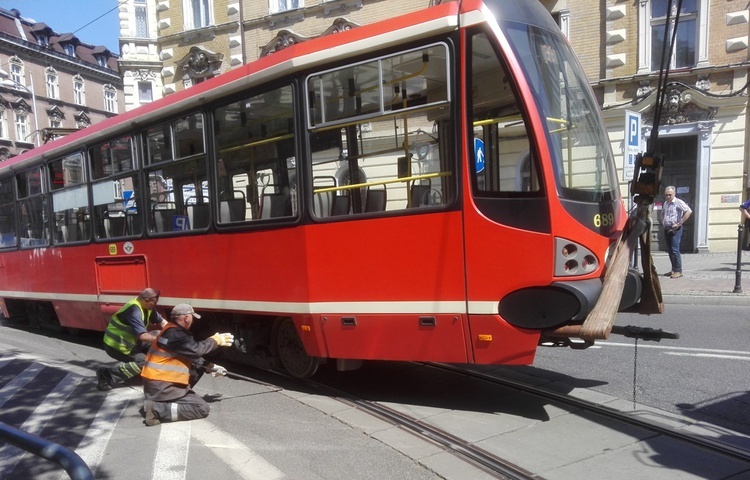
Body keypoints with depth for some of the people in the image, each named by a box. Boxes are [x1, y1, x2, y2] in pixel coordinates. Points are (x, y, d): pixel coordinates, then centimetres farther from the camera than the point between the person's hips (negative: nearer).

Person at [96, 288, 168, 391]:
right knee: (143, 362, -19)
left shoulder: (146, 307, 0)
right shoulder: (134, 310, -28)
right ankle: (106, 374, -14)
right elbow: (142, 336, -34)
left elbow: (161, 322, 9)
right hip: (115, 345, -9)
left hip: (128, 342, 9)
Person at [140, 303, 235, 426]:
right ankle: (157, 409, -14)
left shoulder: (173, 331, 12)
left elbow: (191, 355, 17)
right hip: (161, 387, -10)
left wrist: (209, 367, 11)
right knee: (203, 408, -9)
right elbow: (196, 349, -20)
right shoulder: (174, 334, -20)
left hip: (162, 382, 10)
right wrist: (216, 340, -5)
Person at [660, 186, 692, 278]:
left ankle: (678, 271, -6)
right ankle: (674, 270, 18)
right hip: (666, 229, 8)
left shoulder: (678, 202, -8)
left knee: (675, 250, -11)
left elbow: (689, 211, -19)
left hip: (675, 229, -8)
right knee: (669, 250, 10)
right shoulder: (665, 203, 16)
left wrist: (680, 223, -18)